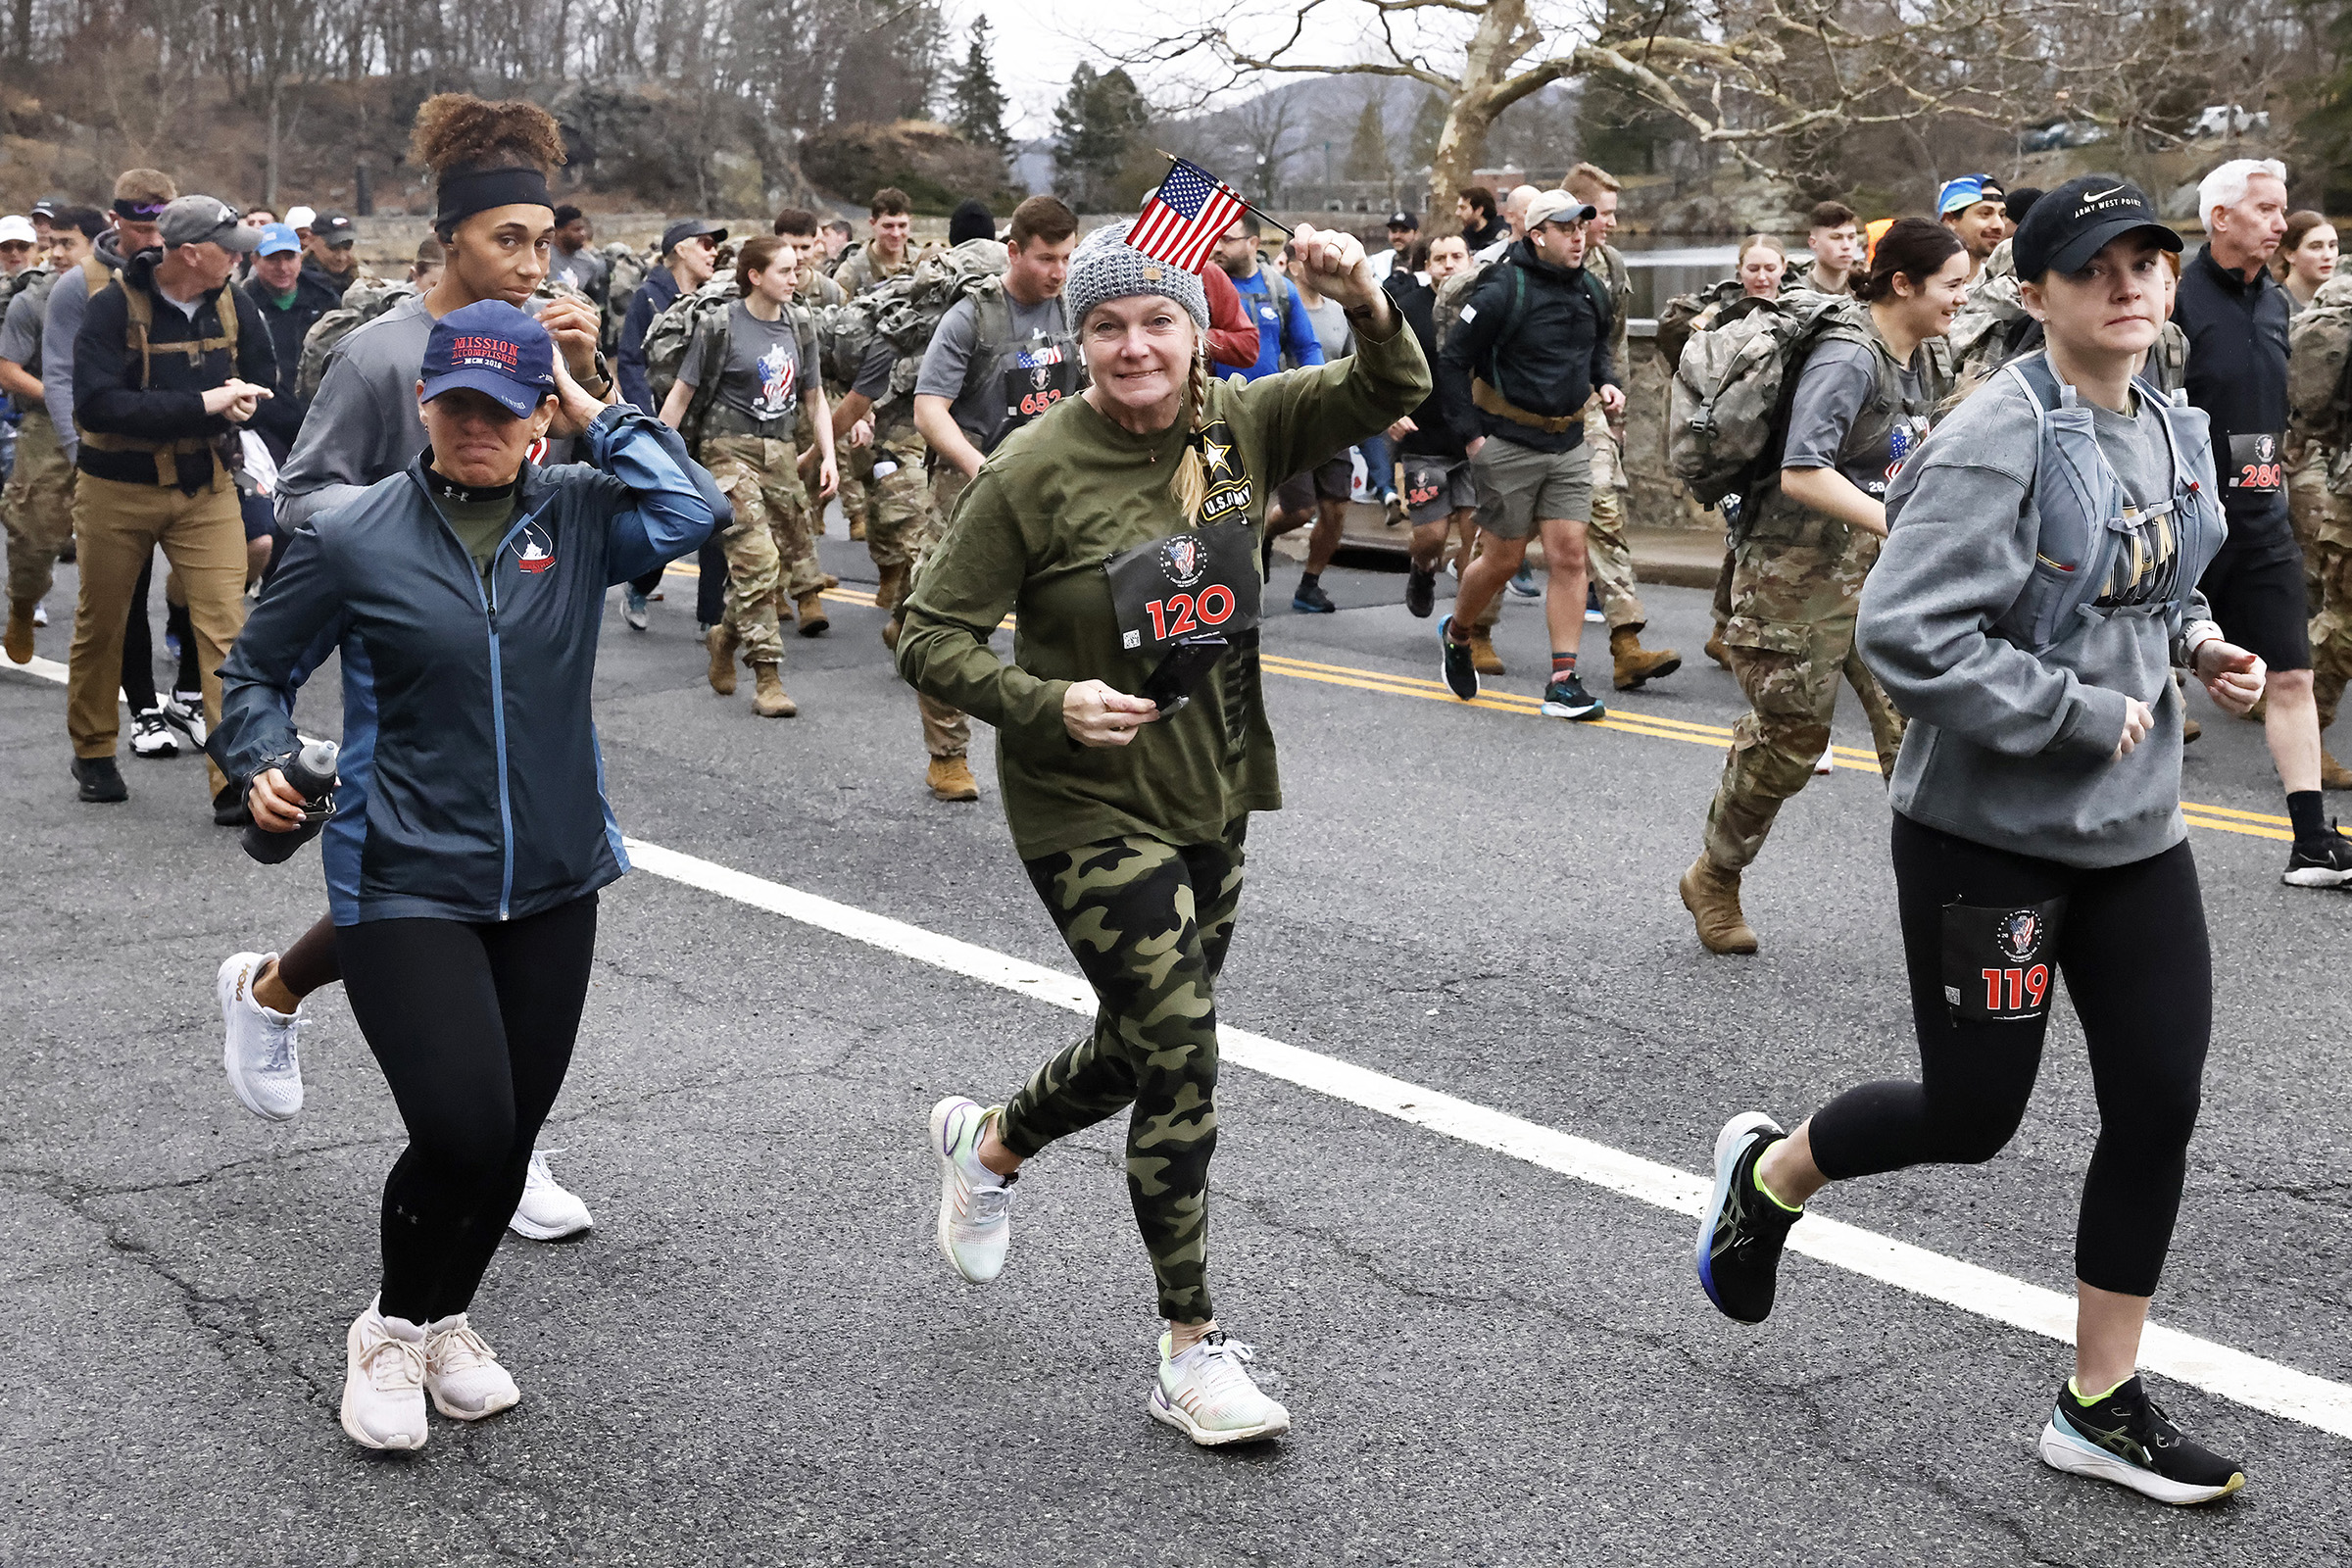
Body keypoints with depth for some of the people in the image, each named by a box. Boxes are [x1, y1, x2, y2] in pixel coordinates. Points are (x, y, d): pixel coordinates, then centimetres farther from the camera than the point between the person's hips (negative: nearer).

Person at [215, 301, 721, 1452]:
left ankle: (442, 1320, 37)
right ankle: (391, 1331, 15)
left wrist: (595, 416, -11)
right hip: (404, 886, -3)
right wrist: (266, 764, -11)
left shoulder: (577, 516, 0)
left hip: (551, 884, 4)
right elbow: (259, 666, 6)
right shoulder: (353, 540, -5)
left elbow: (691, 512, -18)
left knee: (514, 1130, 12)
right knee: (463, 1125, -13)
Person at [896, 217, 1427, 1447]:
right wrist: (1050, 703, -27)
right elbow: (930, 639, -12)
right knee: (1180, 1059, -9)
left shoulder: (1235, 425, -1)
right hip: (1088, 809, -6)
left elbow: (1391, 394, -2)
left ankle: (987, 1143, 50)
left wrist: (1365, 304, -23)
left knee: (1147, 1048, 19)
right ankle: (1193, 1354, 5)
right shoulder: (1032, 473, -16)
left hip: (1211, 799, 6)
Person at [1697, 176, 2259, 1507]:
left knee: (2160, 1106, 6)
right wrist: (2085, 716, -21)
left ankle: (2105, 1404, 21)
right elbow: (1908, 634, -25)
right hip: (1988, 835, -7)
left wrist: (2201, 646, 2)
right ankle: (1768, 1173, 35)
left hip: (2136, 834, 7)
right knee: (1972, 1115, 3)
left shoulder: (2173, 433, 7)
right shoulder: (1998, 445, -18)